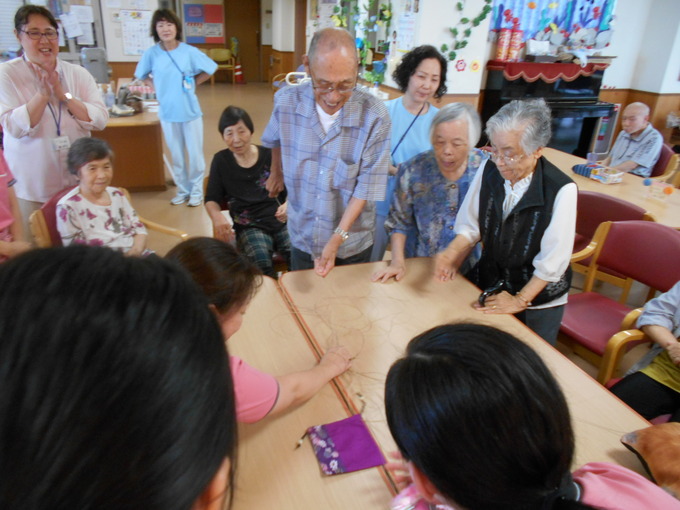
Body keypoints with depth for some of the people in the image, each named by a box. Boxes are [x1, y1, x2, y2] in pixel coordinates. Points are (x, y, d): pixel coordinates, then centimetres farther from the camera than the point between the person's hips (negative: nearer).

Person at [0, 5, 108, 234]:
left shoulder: (78, 73, 2)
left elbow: (101, 120, -7)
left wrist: (63, 94, -16)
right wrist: (43, 94, -21)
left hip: (80, 179, 2)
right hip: (33, 185, -2)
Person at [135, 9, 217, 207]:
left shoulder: (189, 51, -9)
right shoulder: (151, 53, -6)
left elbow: (209, 69, 5)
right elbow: (141, 76, 10)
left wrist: (194, 83, 0)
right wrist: (161, 86, 0)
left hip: (191, 110, -1)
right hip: (168, 112, 1)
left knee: (195, 153, 5)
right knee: (176, 155, 12)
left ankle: (196, 190, 20)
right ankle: (182, 190, 26)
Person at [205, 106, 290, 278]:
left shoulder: (270, 155, 4)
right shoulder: (221, 161, 7)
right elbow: (211, 199, 10)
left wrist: (288, 205, -16)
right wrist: (217, 216, -14)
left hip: (282, 222, 1)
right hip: (249, 227, 0)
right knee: (261, 264, -34)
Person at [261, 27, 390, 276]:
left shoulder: (374, 116, -22)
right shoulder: (286, 101, -13)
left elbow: (367, 187, -19)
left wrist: (337, 239, -24)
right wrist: (276, 173, 24)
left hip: (353, 245, -2)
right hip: (302, 239, 2)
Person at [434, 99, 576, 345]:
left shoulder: (561, 190, -24)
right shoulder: (489, 171, -12)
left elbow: (553, 260, -19)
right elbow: (471, 225, -3)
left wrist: (520, 301, -14)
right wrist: (452, 253, -21)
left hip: (538, 297, -3)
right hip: (487, 283, 3)